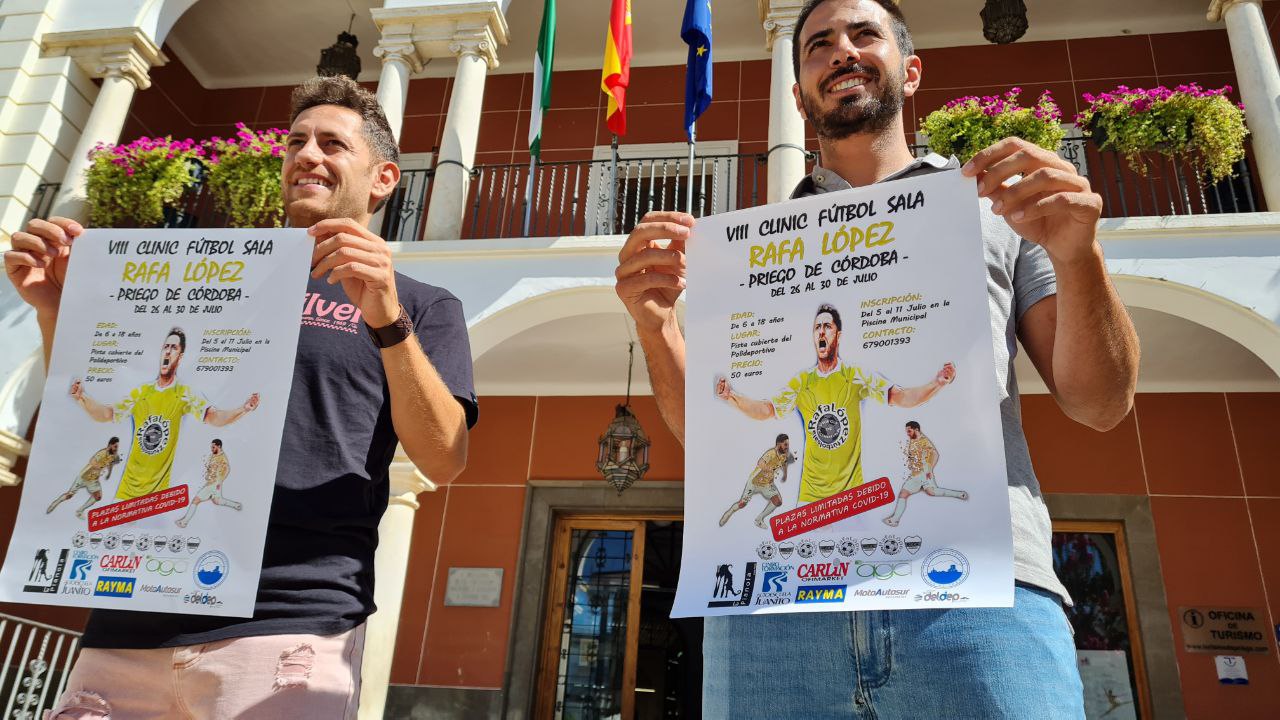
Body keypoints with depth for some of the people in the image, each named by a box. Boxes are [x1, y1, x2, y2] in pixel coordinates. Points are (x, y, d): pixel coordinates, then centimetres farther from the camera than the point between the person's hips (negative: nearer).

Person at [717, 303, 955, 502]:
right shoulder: (801, 382, 5)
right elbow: (767, 410, 5)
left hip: (851, 487, -1)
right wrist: (732, 397, -10)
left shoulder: (857, 377, -2)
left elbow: (899, 397, -7)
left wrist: (937, 383, -22)